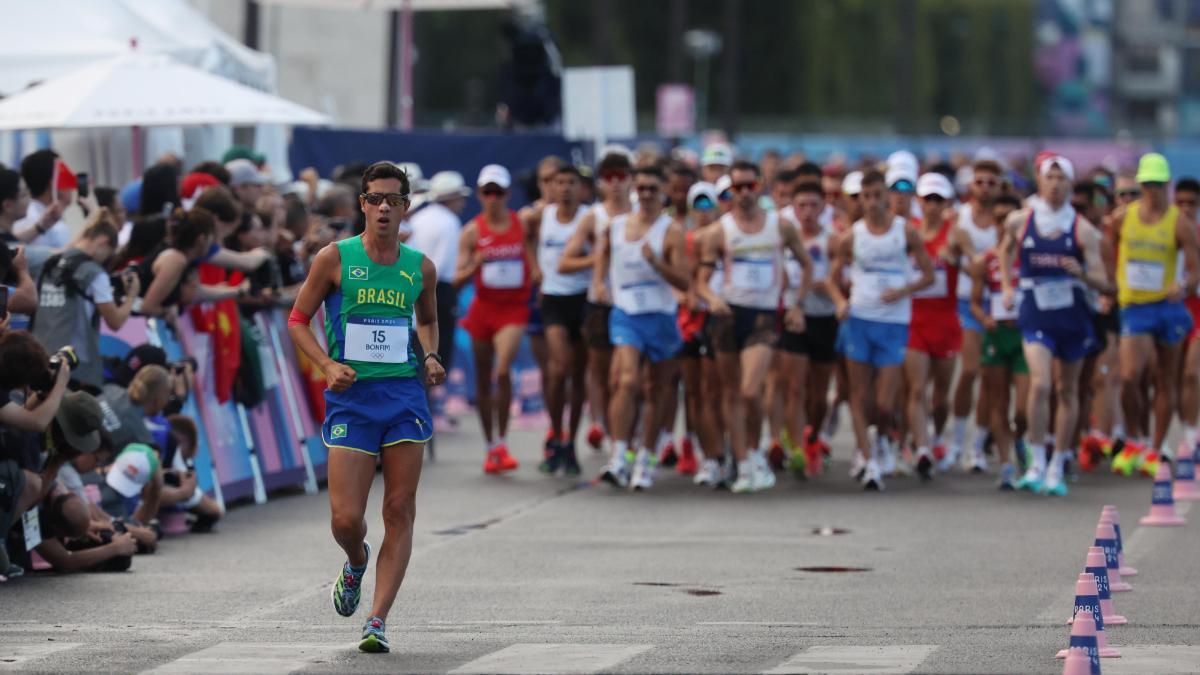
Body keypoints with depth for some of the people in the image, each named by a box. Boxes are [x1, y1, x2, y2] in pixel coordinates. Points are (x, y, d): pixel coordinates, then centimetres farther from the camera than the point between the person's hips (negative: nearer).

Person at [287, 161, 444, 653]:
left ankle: (378, 620, 0)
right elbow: (297, 321, 4)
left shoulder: (420, 268, 8)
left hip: (405, 394, 2)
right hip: (351, 396, -2)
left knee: (399, 513, -4)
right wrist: (327, 365, -11)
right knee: (346, 518, -7)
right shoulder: (335, 259, -1)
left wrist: (431, 356, 6)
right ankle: (356, 563, 29)